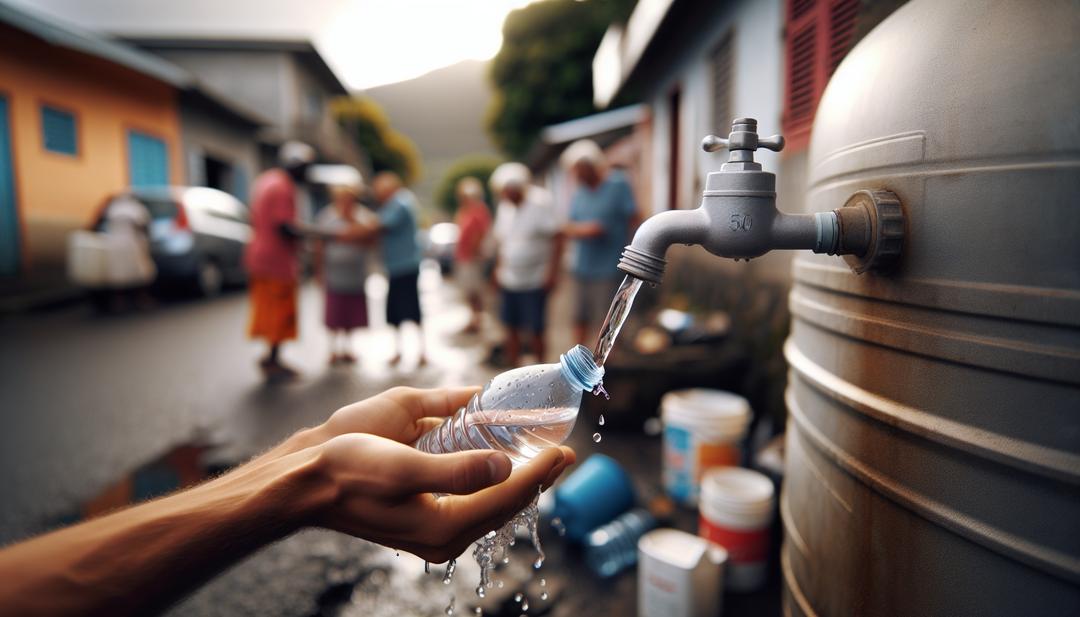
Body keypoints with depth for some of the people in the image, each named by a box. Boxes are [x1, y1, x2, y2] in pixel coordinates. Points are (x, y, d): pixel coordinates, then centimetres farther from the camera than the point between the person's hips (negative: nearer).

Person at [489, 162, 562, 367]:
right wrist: (498, 269, 13)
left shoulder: (540, 204, -11)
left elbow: (557, 239, -13)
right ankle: (513, 366, 24)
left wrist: (552, 271, -17)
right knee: (511, 327, 11)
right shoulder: (504, 207, 8)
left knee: (535, 330, 0)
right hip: (508, 281, 6)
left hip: (534, 282, -6)